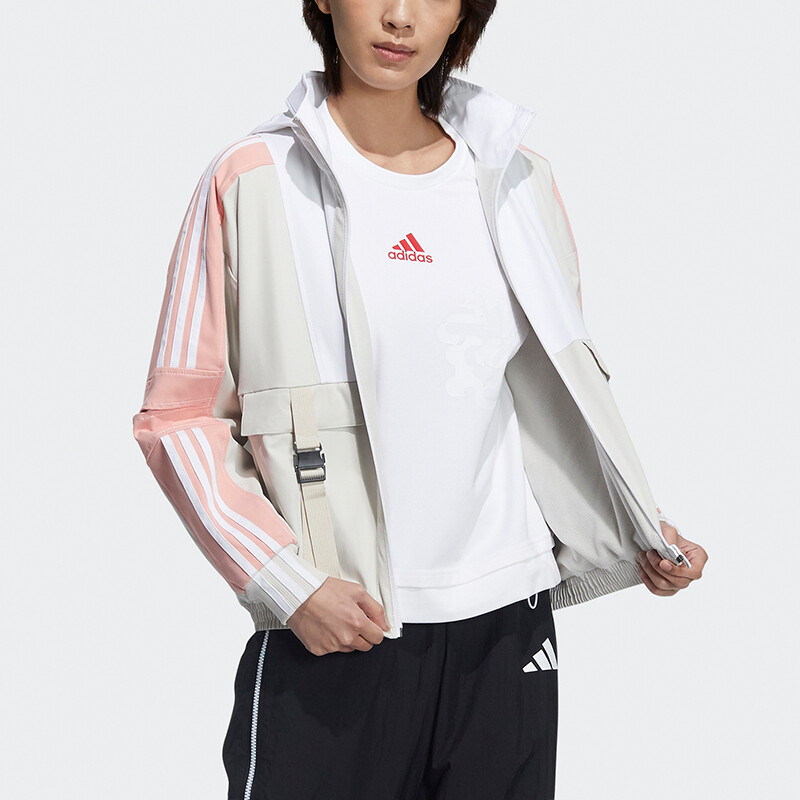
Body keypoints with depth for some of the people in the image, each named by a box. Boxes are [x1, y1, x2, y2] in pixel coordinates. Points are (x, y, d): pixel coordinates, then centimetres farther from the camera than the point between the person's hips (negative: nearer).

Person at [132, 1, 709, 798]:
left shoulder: (517, 180, 8)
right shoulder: (252, 180, -3)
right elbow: (178, 414, -3)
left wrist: (639, 536, 5)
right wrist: (287, 582, -13)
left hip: (505, 621, 3)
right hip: (325, 637, -3)